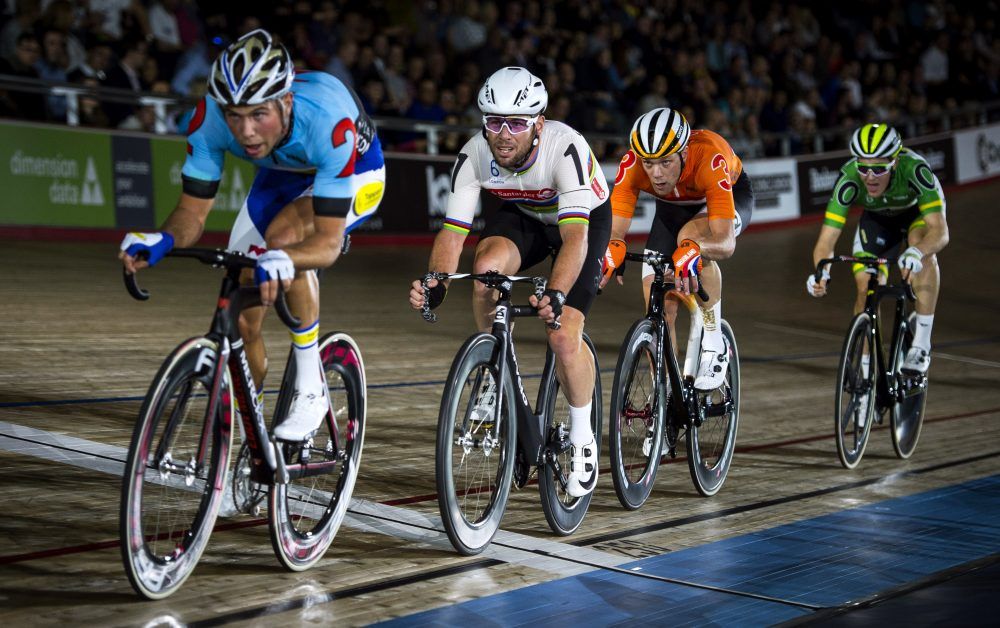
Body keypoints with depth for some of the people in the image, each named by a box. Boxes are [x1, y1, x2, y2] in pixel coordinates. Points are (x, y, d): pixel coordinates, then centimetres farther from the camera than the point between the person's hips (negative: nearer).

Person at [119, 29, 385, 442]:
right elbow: (192, 210, -22)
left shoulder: (329, 120, -42)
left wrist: (282, 260, -63)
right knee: (240, 315, -5)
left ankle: (311, 387, -20)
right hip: (282, 176, 4)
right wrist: (162, 241, -44)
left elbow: (328, 241, -42)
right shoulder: (209, 118, -31)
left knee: (283, 236, -36)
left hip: (354, 173, -4)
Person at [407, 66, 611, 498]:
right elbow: (453, 231, -26)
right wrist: (436, 285, -45)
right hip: (524, 215, 3)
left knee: (563, 337, -18)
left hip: (586, 219, -3)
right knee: (486, 267, -31)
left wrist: (555, 295, -62)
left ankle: (582, 439, 6)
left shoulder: (566, 148, -38)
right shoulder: (474, 155, -27)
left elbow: (575, 237, -46)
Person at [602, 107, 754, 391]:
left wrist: (692, 249, -69)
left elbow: (726, 242, -49)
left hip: (731, 195, -3)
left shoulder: (708, 158, -42)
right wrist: (612, 248, -56)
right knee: (658, 306, -9)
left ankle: (715, 345, -22)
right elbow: (614, 229, -33)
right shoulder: (632, 164, -33)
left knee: (690, 236, -38)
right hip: (673, 206, 4)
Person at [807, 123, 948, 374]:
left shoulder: (914, 170, -40)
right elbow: (826, 241, -35)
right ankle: (867, 369, 7)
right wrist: (821, 272, -56)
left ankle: (921, 342, -27)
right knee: (866, 288, -12)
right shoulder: (849, 179, -35)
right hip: (877, 218, 2)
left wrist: (916, 253, -68)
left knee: (922, 246, -35)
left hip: (919, 212, -2)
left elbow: (940, 231, -47)